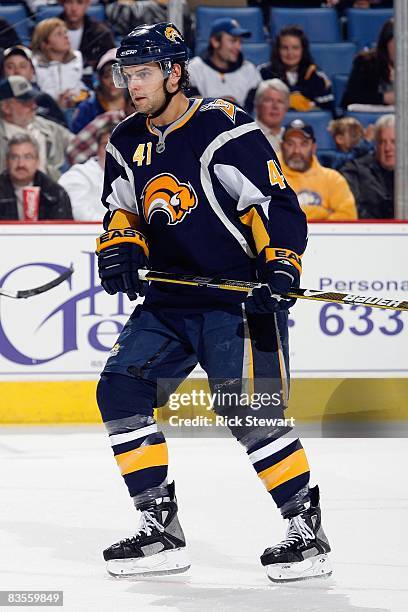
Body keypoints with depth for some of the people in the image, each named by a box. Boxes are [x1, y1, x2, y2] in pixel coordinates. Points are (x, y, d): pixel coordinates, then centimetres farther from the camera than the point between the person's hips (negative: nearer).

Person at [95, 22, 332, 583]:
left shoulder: (226, 131, -14)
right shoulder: (127, 143, 9)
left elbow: (277, 204, -15)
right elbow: (123, 210, 20)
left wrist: (281, 265, -27)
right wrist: (120, 246, -1)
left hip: (240, 296, -8)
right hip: (169, 299, 8)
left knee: (248, 410, -16)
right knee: (121, 390, -3)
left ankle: (307, 528, -3)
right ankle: (161, 530, 4)